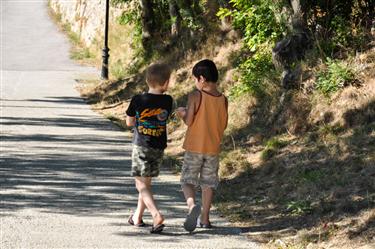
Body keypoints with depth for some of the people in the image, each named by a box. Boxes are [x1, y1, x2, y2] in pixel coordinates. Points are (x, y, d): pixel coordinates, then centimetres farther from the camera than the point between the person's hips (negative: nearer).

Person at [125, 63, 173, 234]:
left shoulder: (138, 100, -11)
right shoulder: (168, 101, -5)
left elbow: (129, 122, 1)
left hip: (141, 146, -3)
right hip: (159, 147, 4)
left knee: (141, 184, -4)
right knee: (147, 182, 17)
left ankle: (157, 215, -23)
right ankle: (137, 217, 27)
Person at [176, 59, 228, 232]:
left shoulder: (196, 96, -13)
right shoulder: (223, 99, 0)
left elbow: (189, 121, -16)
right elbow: (223, 125, 6)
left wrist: (182, 114, 4)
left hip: (194, 147, -4)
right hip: (213, 148, 4)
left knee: (188, 181, 3)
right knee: (208, 183, 14)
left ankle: (192, 206, -24)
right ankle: (205, 218, 14)